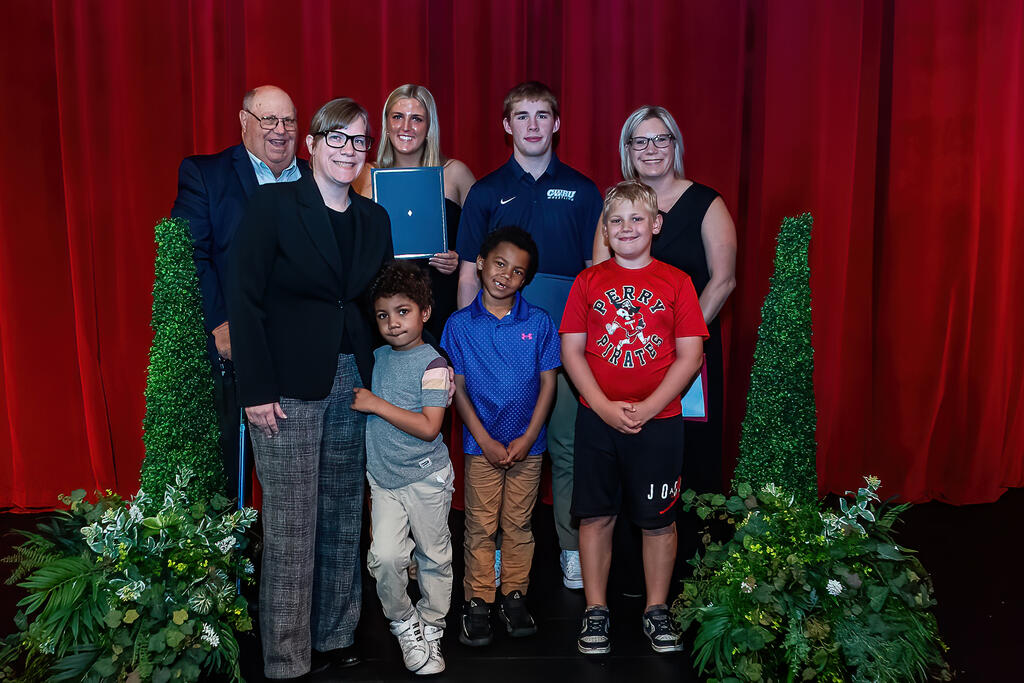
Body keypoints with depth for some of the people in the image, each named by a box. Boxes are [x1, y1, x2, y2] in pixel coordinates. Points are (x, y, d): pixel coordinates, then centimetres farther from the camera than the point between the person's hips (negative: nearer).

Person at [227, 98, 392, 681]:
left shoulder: (375, 219, 12)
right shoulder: (274, 205, -4)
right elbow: (246, 299, -8)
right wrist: (257, 389, -13)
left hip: (356, 382, 5)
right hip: (290, 386, -5)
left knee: (345, 515, 12)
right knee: (291, 526, 0)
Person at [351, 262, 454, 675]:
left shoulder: (432, 364, -11)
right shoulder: (376, 357, 7)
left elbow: (428, 427, -18)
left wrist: (377, 404, -17)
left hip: (426, 478, -3)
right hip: (383, 478, 4)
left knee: (434, 558, 9)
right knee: (384, 556, -9)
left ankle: (431, 629, 29)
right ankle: (403, 623, 15)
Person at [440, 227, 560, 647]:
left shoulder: (539, 323, -2)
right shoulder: (459, 325, -3)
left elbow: (548, 383, -1)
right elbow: (457, 388, -2)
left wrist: (527, 439, -8)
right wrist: (485, 440, -8)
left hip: (527, 444, 1)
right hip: (481, 444, -1)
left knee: (518, 525, 11)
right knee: (480, 526, 6)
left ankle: (515, 597, 25)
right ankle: (477, 602, 18)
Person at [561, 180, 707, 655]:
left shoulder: (676, 282, 0)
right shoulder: (588, 282, 3)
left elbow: (690, 356, -4)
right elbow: (571, 351, 0)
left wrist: (647, 408, -13)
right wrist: (604, 406, -11)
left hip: (658, 420, -1)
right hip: (597, 419, 1)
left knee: (658, 519, 8)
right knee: (596, 514, 8)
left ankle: (656, 610, 26)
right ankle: (595, 611, 23)